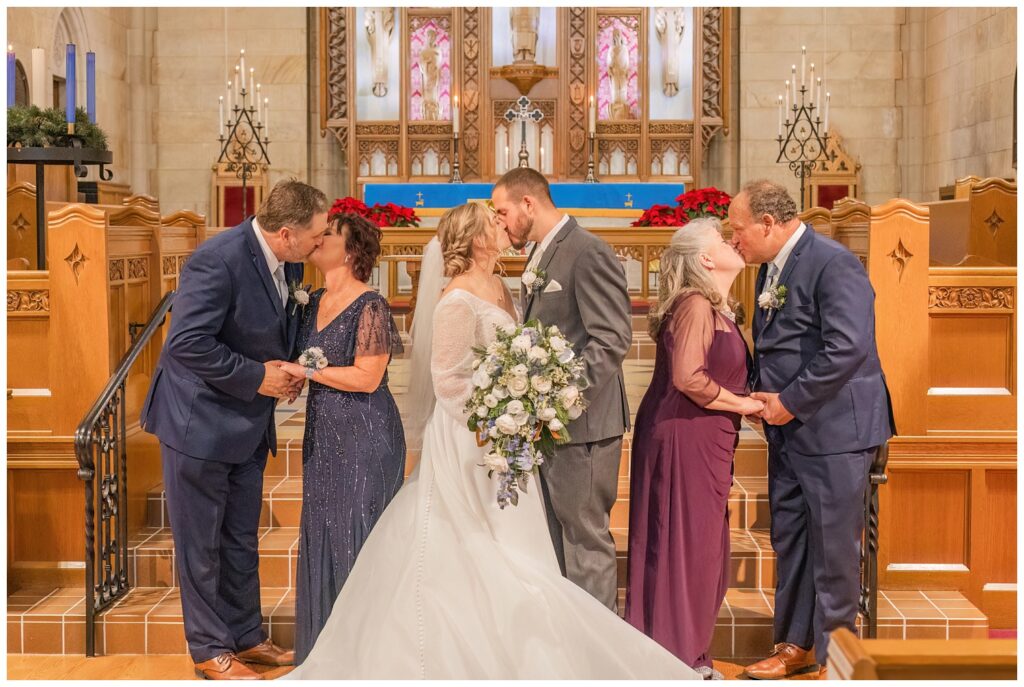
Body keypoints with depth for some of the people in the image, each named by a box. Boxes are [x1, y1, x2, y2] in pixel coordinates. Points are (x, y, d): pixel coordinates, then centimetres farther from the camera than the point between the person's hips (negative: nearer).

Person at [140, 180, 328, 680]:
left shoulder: (289, 262, 0)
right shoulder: (218, 260, -25)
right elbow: (188, 344, -28)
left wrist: (289, 371, -3)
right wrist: (256, 377, -21)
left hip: (247, 423, 8)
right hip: (199, 421, -8)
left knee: (241, 540, 18)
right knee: (201, 543, 6)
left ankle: (246, 637, 31)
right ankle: (210, 650, 19)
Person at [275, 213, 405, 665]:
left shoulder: (370, 307, -13)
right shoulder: (314, 302, 10)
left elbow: (367, 376, -19)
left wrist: (304, 371, -15)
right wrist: (286, 374, 1)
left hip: (365, 437, -8)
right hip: (322, 436, 8)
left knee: (358, 535, 0)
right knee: (322, 533, 12)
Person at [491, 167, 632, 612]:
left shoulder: (589, 253, -13)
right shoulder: (540, 255, 16)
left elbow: (613, 339, -20)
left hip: (580, 424, -9)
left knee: (585, 541, -2)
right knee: (553, 543, 15)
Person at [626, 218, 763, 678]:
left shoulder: (716, 309, 15)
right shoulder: (695, 305, -15)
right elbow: (687, 378, -24)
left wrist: (748, 402, 4)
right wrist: (745, 405, -13)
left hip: (704, 442, 10)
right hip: (683, 438, -10)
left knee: (704, 550, 14)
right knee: (682, 546, -2)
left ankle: (691, 656, 24)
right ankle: (675, 660, 8)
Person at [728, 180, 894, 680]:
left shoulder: (833, 264, -16)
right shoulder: (771, 268, 12)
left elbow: (847, 348, -25)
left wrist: (791, 402, -18)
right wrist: (763, 395, 3)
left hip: (834, 429, -9)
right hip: (788, 430, 9)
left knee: (833, 548, 1)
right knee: (789, 542, 15)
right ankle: (795, 645, 28)